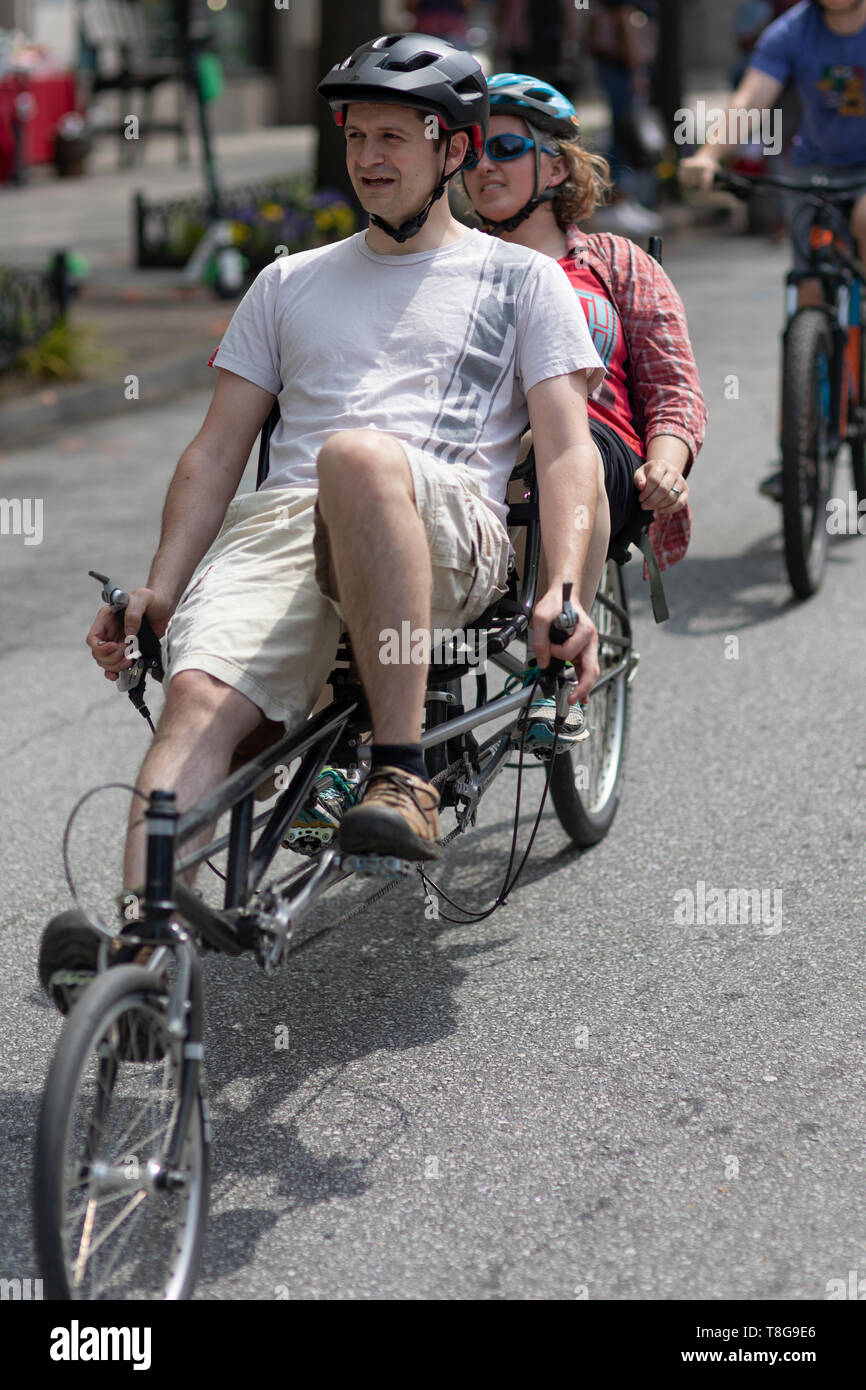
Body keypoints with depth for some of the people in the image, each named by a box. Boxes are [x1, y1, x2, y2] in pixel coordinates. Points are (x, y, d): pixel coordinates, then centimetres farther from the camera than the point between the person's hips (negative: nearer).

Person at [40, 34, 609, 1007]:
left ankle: (402, 774, -34)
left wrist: (565, 591, -10)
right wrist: (158, 588, 9)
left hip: (449, 532, -3)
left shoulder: (522, 279, 19)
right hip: (282, 524, 3)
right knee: (199, 691, -30)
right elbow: (218, 451, 23)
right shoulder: (290, 283, 28)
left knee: (357, 454, -40)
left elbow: (566, 450, 8)